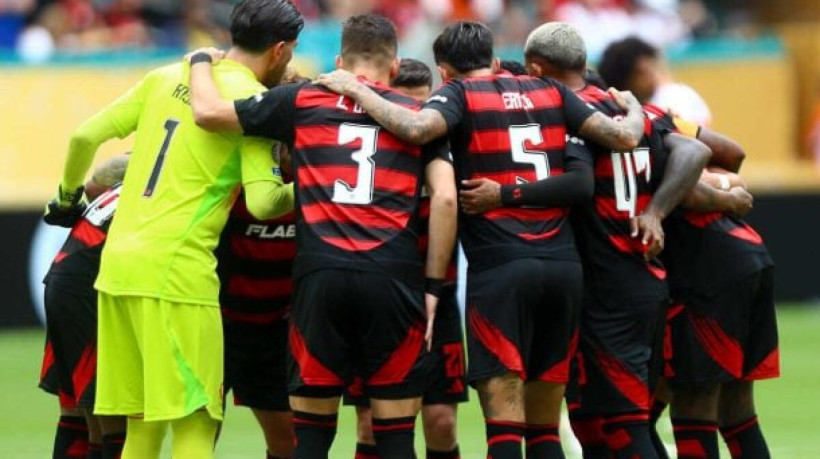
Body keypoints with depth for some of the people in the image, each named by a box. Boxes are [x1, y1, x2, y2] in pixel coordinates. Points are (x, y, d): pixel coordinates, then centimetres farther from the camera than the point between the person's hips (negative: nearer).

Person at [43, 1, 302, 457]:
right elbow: (262, 202, -14)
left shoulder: (166, 77, 14)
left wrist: (68, 194, 31)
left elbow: (85, 137, 14)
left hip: (117, 261, 7)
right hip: (174, 270, -7)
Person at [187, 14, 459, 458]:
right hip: (393, 279, 0)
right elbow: (445, 197, 3)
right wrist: (432, 285, 8)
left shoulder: (302, 101, 13)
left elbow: (208, 112, 13)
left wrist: (202, 62, 34)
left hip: (320, 275, 0)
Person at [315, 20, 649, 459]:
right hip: (563, 265, 5)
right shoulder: (550, 92, 15)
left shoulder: (459, 93, 3)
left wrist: (356, 89, -3)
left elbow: (416, 128, -18)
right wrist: (633, 109, 35)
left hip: (499, 266, -5)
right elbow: (624, 138, 12)